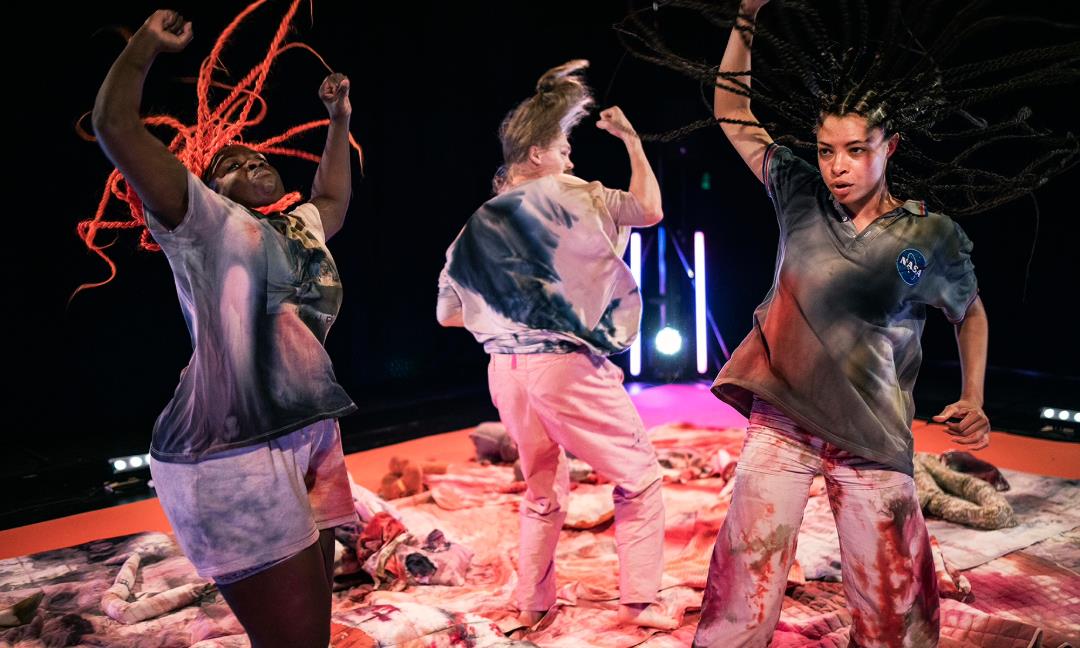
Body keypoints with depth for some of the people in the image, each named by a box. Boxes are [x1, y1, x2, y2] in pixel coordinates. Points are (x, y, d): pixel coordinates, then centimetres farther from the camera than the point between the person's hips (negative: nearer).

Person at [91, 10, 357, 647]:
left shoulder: (302, 227, 20)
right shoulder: (206, 222, 1)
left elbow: (335, 196, 41)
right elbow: (115, 125, -6)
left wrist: (340, 122, 40)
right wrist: (149, 41, 6)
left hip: (312, 439, 8)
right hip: (235, 456, -7)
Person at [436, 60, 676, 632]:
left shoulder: (478, 226, 12)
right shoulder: (561, 196, -5)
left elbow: (447, 312, 15)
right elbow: (649, 210, -6)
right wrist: (631, 140, 6)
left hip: (505, 369, 7)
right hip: (567, 365, -6)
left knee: (543, 490, 23)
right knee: (641, 479, 10)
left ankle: (531, 603, 29)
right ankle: (640, 602, 13)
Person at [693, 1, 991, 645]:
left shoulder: (934, 236, -1)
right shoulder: (801, 197, 2)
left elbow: (970, 312, 17)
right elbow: (732, 113, 8)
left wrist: (974, 399, 6)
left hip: (873, 441, 0)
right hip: (780, 421, 1)